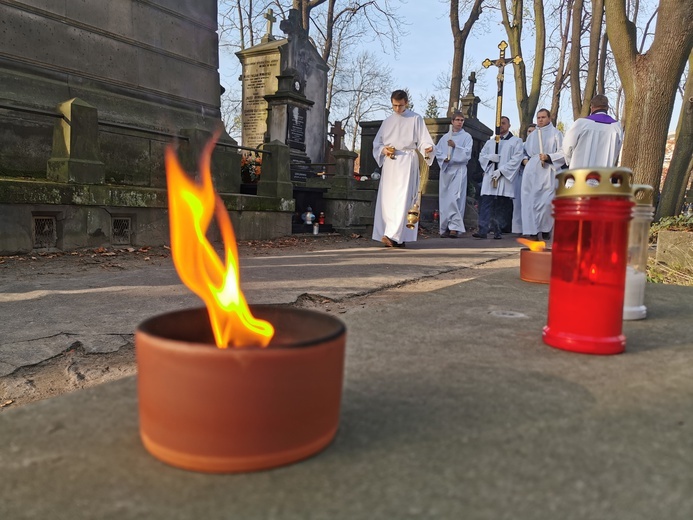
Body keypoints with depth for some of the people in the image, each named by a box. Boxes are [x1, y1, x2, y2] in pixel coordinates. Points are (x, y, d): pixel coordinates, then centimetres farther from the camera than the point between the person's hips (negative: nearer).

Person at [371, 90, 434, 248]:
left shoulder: (416, 119, 7)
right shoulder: (387, 121, 19)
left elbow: (423, 141, 1)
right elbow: (377, 143, 18)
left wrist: (427, 148, -21)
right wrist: (384, 150, -4)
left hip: (407, 162, -4)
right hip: (389, 163, 5)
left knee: (402, 199, -14)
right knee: (387, 199, -1)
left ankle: (394, 235, -21)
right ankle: (397, 238, 4)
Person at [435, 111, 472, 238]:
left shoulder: (466, 137, 7)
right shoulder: (445, 137, 16)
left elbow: (467, 153, -4)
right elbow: (437, 151, 10)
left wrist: (455, 146, -16)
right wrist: (444, 158, -9)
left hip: (459, 170, -4)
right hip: (445, 170, 4)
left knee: (455, 198, -15)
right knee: (444, 199, 3)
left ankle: (455, 227, -18)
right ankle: (445, 227, 8)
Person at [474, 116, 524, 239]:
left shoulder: (516, 141, 10)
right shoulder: (490, 142, 23)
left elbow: (516, 159, -2)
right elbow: (481, 156, 18)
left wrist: (501, 170, -12)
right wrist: (490, 157, -5)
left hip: (505, 177, -3)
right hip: (490, 176, 3)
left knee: (501, 205, -4)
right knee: (486, 203, -8)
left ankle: (497, 231, 1)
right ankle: (483, 230, -12)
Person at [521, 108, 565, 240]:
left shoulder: (556, 134, 8)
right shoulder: (531, 136, 21)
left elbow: (562, 152, 0)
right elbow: (525, 151, 29)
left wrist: (548, 157, -15)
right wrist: (524, 159, 7)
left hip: (548, 172, -4)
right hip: (531, 172, 4)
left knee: (546, 201, -10)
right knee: (530, 200, -4)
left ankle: (546, 229, 4)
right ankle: (533, 231, -2)